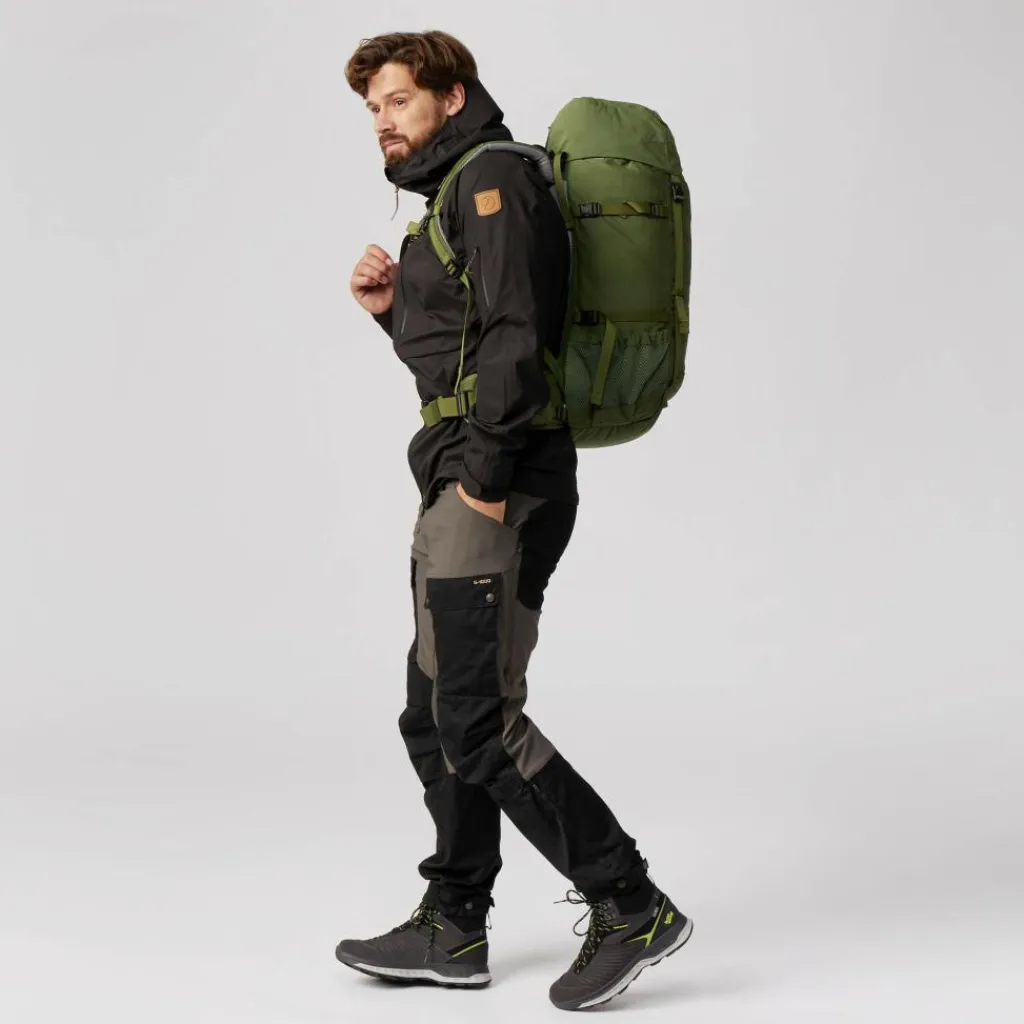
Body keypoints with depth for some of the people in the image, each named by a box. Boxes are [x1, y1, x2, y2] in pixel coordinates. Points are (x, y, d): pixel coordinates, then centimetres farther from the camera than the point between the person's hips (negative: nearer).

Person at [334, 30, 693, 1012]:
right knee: (435, 716, 13)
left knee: (478, 719, -13)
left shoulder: (491, 177, -9)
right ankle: (452, 929, 22)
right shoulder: (455, 192, 23)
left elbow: (513, 334, -20)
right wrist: (394, 309, 10)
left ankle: (632, 908, -6)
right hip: (458, 483, 11)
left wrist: (484, 478, -22)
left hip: (496, 486, -11)